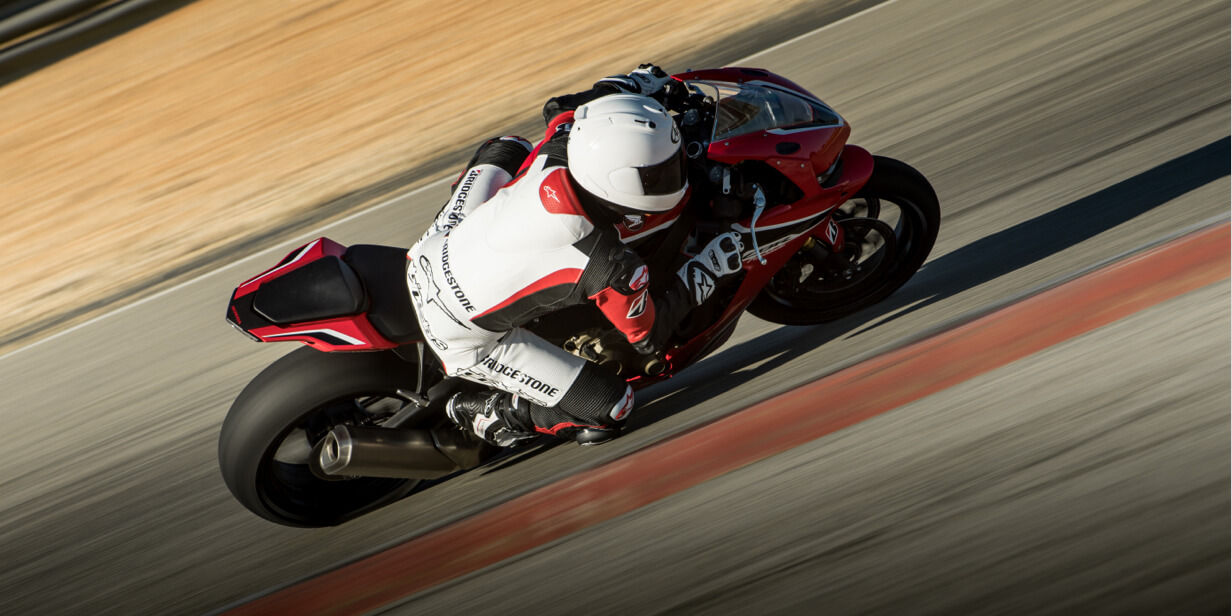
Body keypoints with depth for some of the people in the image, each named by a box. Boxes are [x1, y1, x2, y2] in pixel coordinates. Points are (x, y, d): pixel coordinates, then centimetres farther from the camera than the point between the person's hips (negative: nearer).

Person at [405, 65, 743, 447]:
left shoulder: (558, 149, -18)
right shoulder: (615, 270, -29)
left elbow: (558, 107, 9)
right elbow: (649, 337, -8)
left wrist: (630, 83, 20)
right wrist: (704, 272, -3)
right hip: (464, 341, -6)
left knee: (506, 148, 22)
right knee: (610, 409, -3)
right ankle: (485, 414, 8)